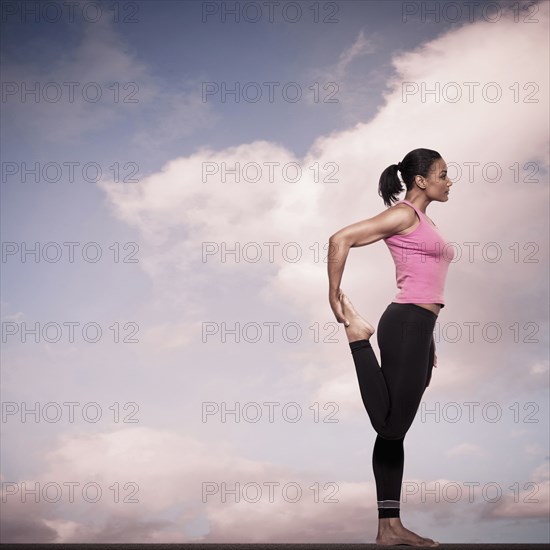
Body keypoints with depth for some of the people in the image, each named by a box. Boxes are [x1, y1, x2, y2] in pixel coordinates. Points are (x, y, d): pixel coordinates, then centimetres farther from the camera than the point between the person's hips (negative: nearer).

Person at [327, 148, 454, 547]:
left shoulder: (424, 221, 22)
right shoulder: (403, 214, -7)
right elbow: (341, 239, -17)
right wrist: (333, 296, -14)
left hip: (419, 328, 9)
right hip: (406, 324, -9)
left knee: (394, 431, 9)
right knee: (390, 426, -13)